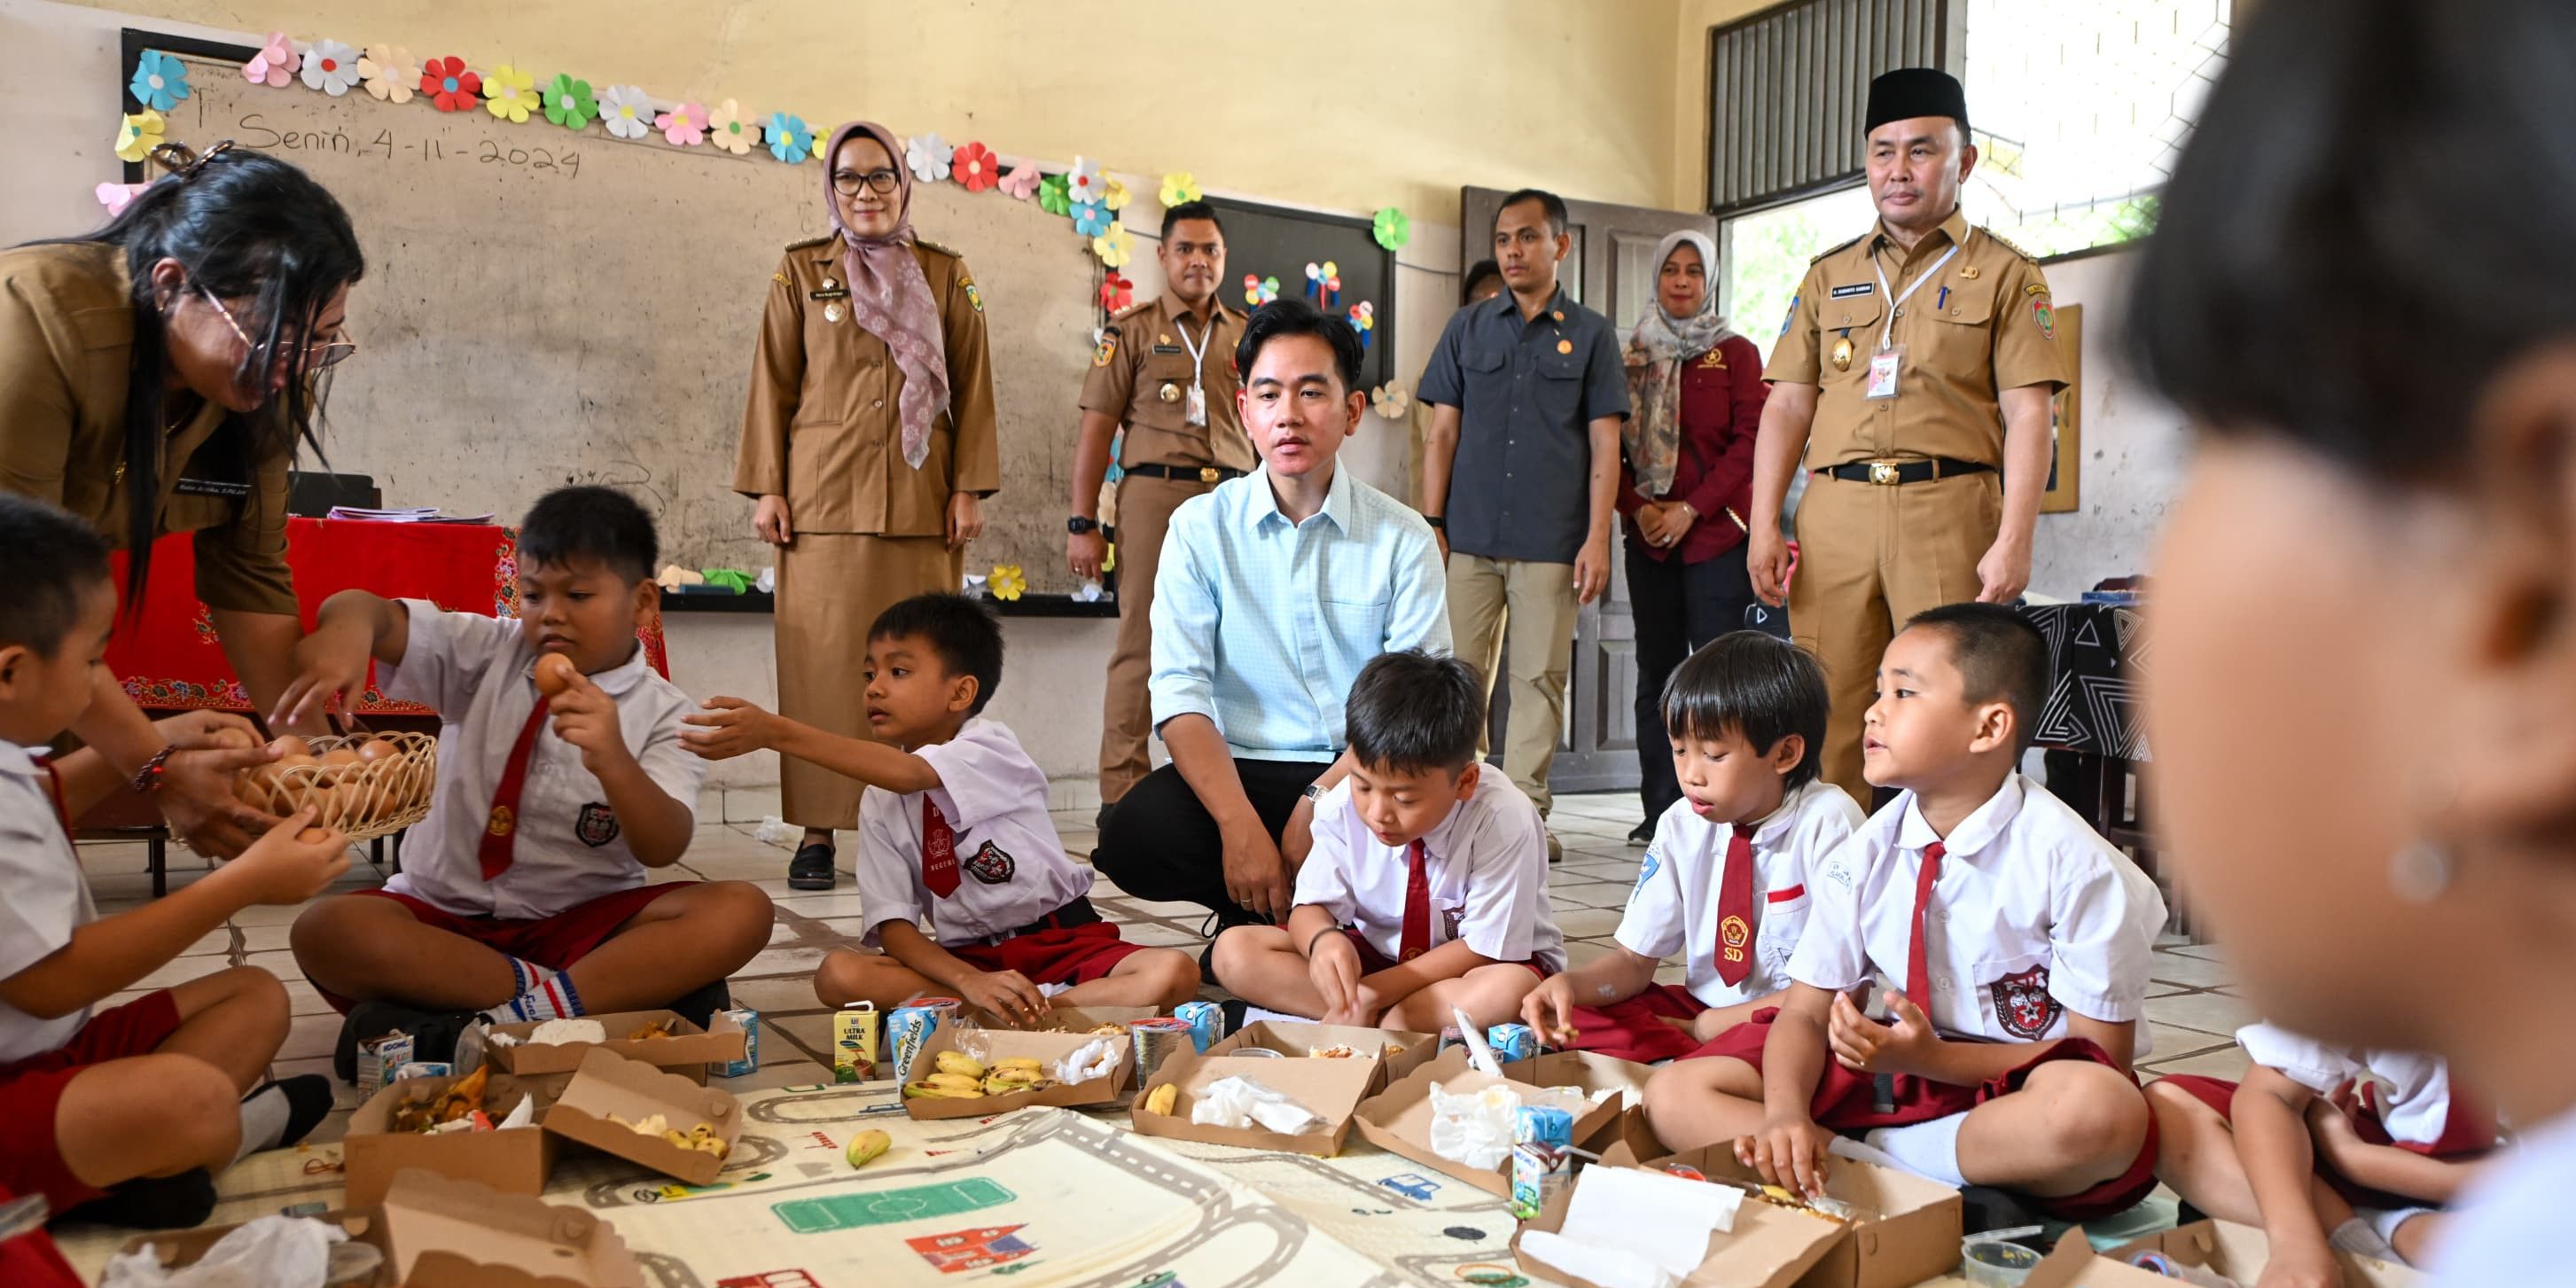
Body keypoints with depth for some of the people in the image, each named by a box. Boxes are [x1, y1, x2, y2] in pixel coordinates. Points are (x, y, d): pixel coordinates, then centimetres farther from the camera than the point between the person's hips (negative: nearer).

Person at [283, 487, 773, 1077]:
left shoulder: (662, 714, -3)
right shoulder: (486, 655, 3)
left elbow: (664, 850, -16)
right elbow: (372, 613, -12)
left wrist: (613, 761, -35)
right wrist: (349, 625, -38)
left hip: (585, 922, -1)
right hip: (446, 914, 2)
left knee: (741, 912, -26)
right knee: (325, 930, -30)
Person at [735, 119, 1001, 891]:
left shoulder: (947, 275, 12)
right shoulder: (800, 272, 11)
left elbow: (972, 388, 9)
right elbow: (772, 387, 9)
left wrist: (970, 488, 0)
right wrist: (766, 489, 0)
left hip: (922, 502, 1)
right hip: (823, 497, 0)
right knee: (823, 662, -2)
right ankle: (817, 833, 2)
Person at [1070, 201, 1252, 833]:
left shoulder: (1249, 336, 16)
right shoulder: (1131, 331, 5)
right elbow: (1095, 430, 0)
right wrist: (1082, 524, -7)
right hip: (1154, 495, -4)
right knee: (1142, 644, -4)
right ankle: (1121, 792, 2)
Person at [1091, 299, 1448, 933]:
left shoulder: (1404, 539, 1)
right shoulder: (1200, 528, 2)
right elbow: (1181, 692, -8)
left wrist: (1319, 803, -22)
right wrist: (1241, 826, -23)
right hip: (1239, 769, 0)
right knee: (1134, 835, -30)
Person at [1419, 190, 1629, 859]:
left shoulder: (1590, 334, 8)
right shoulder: (1467, 327, 12)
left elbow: (1604, 445, 4)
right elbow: (1442, 432, 10)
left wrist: (1598, 538, -5)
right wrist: (1431, 523, 1)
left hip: (1552, 543, -1)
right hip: (1470, 536, 1)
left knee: (1540, 677, 2)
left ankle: (1526, 811, 10)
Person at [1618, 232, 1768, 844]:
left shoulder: (1737, 353, 6)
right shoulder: (1632, 358, 14)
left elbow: (1749, 442, -3)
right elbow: (1612, 449, 11)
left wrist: (1692, 508, -12)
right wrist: (1637, 507, -7)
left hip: (1717, 534, -3)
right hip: (1648, 538, 3)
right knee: (1657, 671, 5)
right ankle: (1660, 810, 10)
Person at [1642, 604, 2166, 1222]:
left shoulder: (2073, 863, -13)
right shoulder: (1863, 858, 0)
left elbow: (2103, 1050, -12)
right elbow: (1804, 1012, 0)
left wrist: (1933, 1056, -23)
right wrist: (1785, 1114, -23)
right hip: (1898, 1072, 4)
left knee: (2100, 1111, -41)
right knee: (1674, 1094, -11)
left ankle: (1863, 1151, -21)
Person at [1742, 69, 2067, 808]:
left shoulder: (2003, 273, 9)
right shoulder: (1829, 275, 19)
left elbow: (2027, 416, 1)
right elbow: (1786, 405, 13)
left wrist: (2013, 541, -11)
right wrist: (1763, 525, 2)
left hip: (1949, 509, -3)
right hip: (1834, 511, 3)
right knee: (1828, 719, 2)